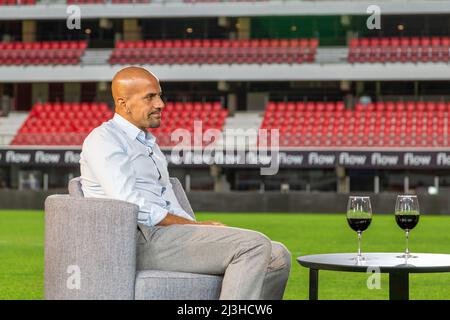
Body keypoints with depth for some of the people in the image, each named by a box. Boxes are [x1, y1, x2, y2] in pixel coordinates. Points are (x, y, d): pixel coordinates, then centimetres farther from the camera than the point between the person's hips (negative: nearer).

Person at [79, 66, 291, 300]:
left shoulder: (149, 143, 29)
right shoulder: (103, 140, -2)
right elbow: (131, 206, -14)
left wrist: (200, 228, 2)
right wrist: (196, 226, -12)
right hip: (142, 240, -9)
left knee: (277, 257, -5)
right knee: (254, 246, -23)